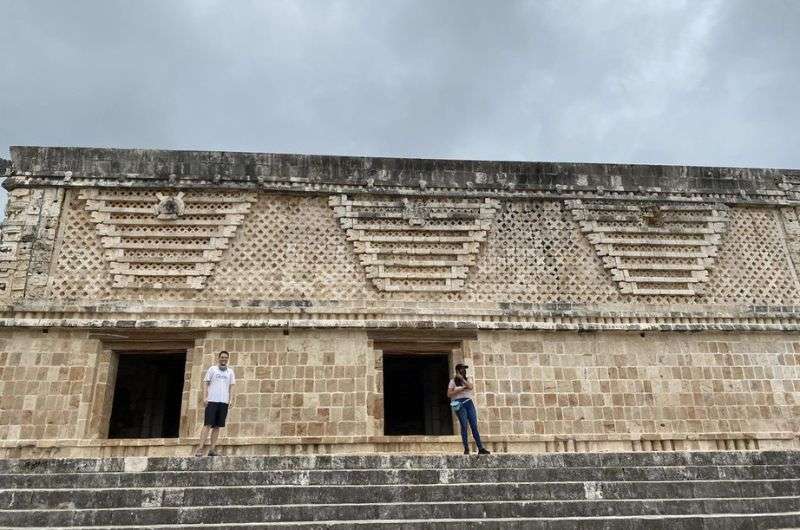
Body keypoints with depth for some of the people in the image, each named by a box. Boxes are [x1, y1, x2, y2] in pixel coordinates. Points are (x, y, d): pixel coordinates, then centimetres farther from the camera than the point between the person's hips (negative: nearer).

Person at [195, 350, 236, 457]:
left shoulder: (230, 371, 15)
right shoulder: (212, 369, 8)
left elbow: (231, 386, 12)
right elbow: (205, 383, 4)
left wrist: (231, 399, 0)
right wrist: (204, 397, -7)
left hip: (224, 401, 3)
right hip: (212, 400, -3)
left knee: (217, 426, 3)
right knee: (207, 425, -9)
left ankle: (212, 449, 5)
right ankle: (200, 449, -11)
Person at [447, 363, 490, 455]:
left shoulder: (467, 379, 18)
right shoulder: (453, 381, 7)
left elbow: (470, 387, -3)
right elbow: (449, 394, -2)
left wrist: (462, 378, -5)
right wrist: (461, 389, -7)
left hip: (469, 402, 3)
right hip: (460, 403, -3)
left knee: (474, 426, -3)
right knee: (464, 426, -9)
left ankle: (480, 448, -5)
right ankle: (466, 448, -4)